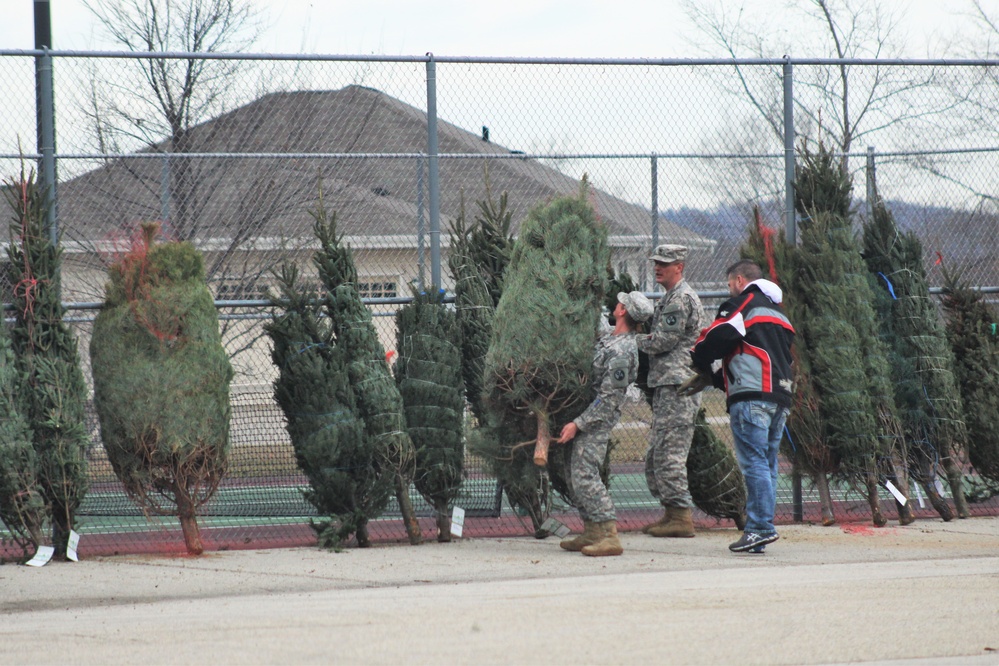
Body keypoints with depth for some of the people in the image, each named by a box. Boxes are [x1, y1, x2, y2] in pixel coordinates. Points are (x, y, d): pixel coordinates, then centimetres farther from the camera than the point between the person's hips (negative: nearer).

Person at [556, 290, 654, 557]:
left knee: (584, 475, -16)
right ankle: (591, 532, 15)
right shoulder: (610, 338, 9)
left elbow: (608, 399, -21)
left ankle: (609, 536, -19)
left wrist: (578, 424, -20)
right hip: (585, 415, 10)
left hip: (597, 420, -10)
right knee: (575, 476, 11)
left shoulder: (621, 352, -21)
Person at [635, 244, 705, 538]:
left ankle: (681, 516, -13)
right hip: (667, 384, 11)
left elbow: (664, 340, -16)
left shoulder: (681, 298, -10)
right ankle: (671, 513, 15)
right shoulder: (670, 298, 23)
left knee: (669, 453, -12)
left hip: (677, 385, -11)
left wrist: (631, 341, -3)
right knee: (656, 455, 12)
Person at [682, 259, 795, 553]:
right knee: (767, 465, 8)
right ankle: (759, 529, 5)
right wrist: (711, 379, 24)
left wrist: (701, 362, 14)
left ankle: (761, 527, -17)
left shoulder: (743, 304, 1)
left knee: (753, 462, -11)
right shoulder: (778, 313, 29)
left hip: (751, 397, -8)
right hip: (781, 396, 8)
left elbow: (717, 336, -8)